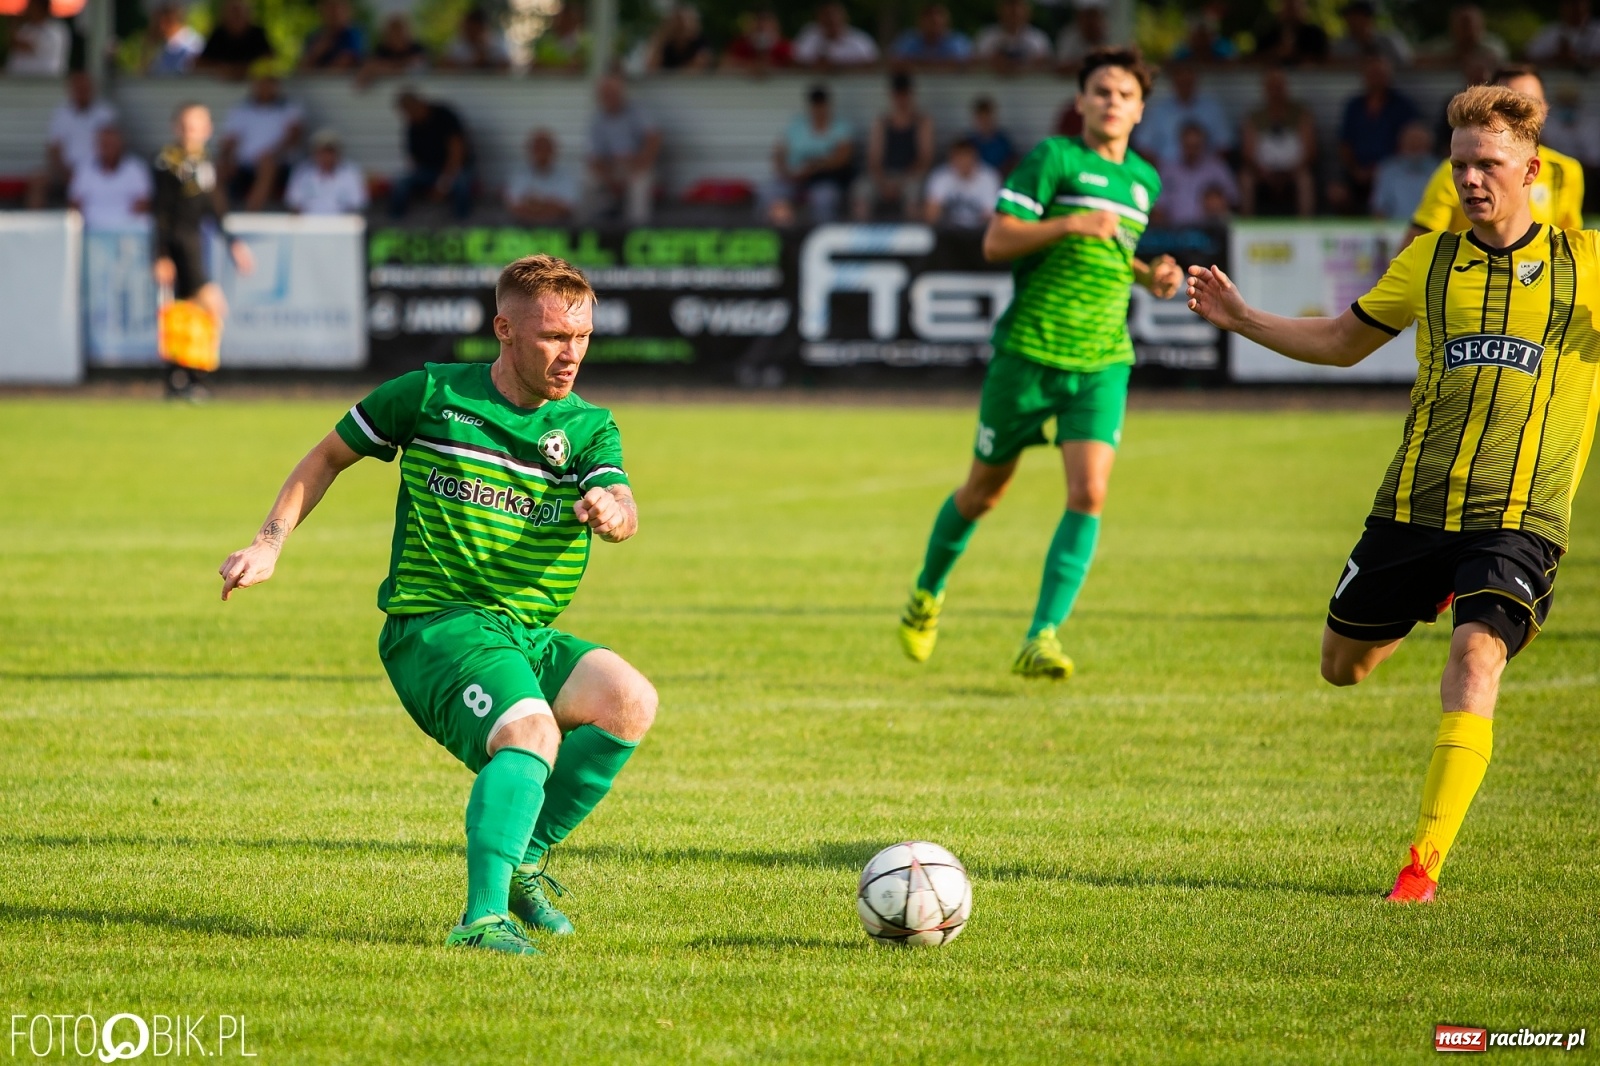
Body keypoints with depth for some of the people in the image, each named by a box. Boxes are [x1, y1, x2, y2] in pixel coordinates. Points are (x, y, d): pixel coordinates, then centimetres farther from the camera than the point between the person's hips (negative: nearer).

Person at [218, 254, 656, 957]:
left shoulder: (588, 429, 7)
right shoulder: (430, 396, 1)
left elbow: (623, 510, -13)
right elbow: (328, 458, 15)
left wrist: (611, 512, -38)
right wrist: (270, 543, 4)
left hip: (530, 639, 4)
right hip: (433, 626, -4)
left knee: (629, 702, -23)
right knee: (532, 734, -32)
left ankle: (525, 860, -4)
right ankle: (483, 916, -43)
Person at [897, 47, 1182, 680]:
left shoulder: (1144, 181, 13)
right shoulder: (1054, 158, -7)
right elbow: (996, 242, -13)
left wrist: (1149, 276, 10)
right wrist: (1071, 224, -24)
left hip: (1103, 363, 4)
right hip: (1029, 350, -4)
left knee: (1089, 494, -15)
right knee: (985, 491, 10)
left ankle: (1041, 640, -15)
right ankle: (926, 596, 37)